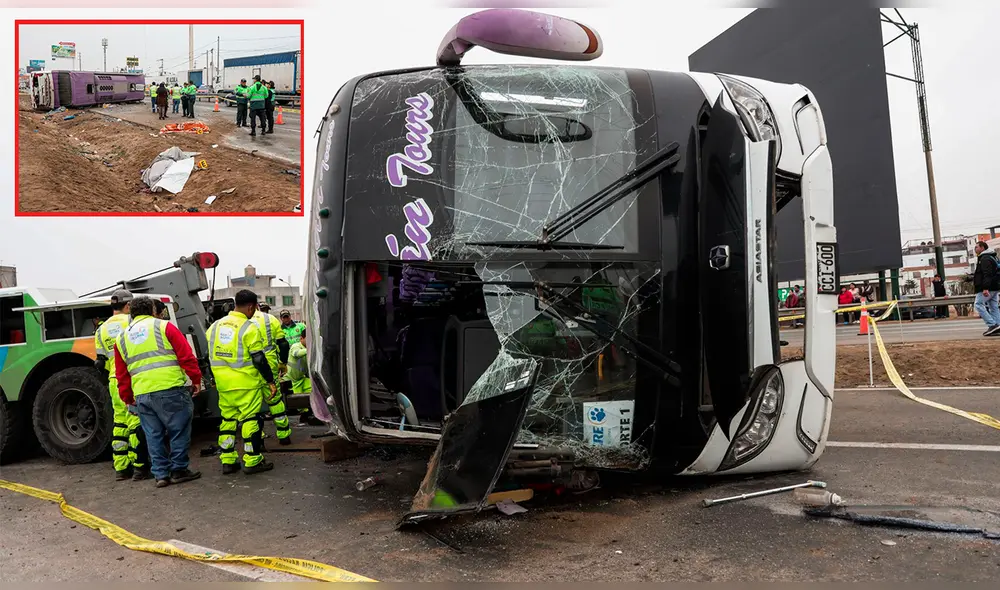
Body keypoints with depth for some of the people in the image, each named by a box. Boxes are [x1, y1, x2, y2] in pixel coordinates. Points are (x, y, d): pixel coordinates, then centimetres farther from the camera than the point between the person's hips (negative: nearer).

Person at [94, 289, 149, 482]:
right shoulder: (131, 321, -3)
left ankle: (120, 468, 16)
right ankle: (139, 467, -3)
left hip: (115, 381, 6)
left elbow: (101, 362, 14)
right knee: (137, 422, -4)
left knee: (119, 422, 12)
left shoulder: (101, 330, 15)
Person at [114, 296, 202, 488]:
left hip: (142, 395, 5)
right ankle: (179, 470, 9)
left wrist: (127, 397, 27)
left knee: (154, 436, 12)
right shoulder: (164, 327, 3)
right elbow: (186, 356, -5)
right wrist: (196, 379, 1)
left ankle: (161, 474, 14)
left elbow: (121, 374, 20)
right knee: (179, 430, 6)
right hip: (170, 388, -4)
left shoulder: (122, 338, 18)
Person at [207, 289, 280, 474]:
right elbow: (259, 359, -13)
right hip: (246, 383, -7)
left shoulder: (216, 326, 10)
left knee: (227, 419, 14)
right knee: (250, 419, -1)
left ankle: (227, 461, 17)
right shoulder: (249, 328, -11)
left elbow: (211, 356, 16)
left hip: (223, 384, 7)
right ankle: (252, 461, 2)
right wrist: (270, 381, -6)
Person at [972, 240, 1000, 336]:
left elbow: (987, 274, -22)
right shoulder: (991, 257, 22)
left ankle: (992, 325, -17)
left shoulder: (985, 259, -12)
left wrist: (985, 288, -28)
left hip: (987, 288, -10)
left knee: (979, 305, -10)